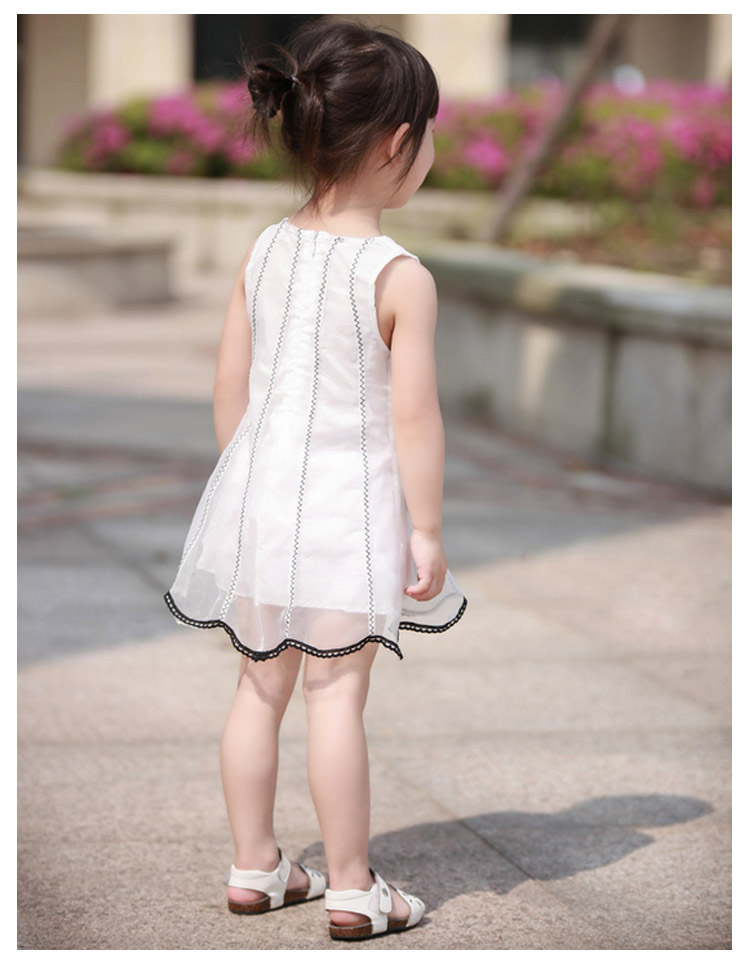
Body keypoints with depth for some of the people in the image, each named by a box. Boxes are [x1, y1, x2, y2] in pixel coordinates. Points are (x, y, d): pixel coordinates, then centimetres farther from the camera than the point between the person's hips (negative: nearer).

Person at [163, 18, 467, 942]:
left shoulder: (262, 253, 3)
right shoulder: (400, 276, -14)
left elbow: (230, 389, 7)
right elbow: (413, 416, -15)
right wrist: (426, 529, -7)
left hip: (263, 488, 6)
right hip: (351, 501, -6)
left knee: (260, 683, 14)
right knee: (337, 693, -1)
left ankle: (254, 867, 24)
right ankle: (351, 887, 7)